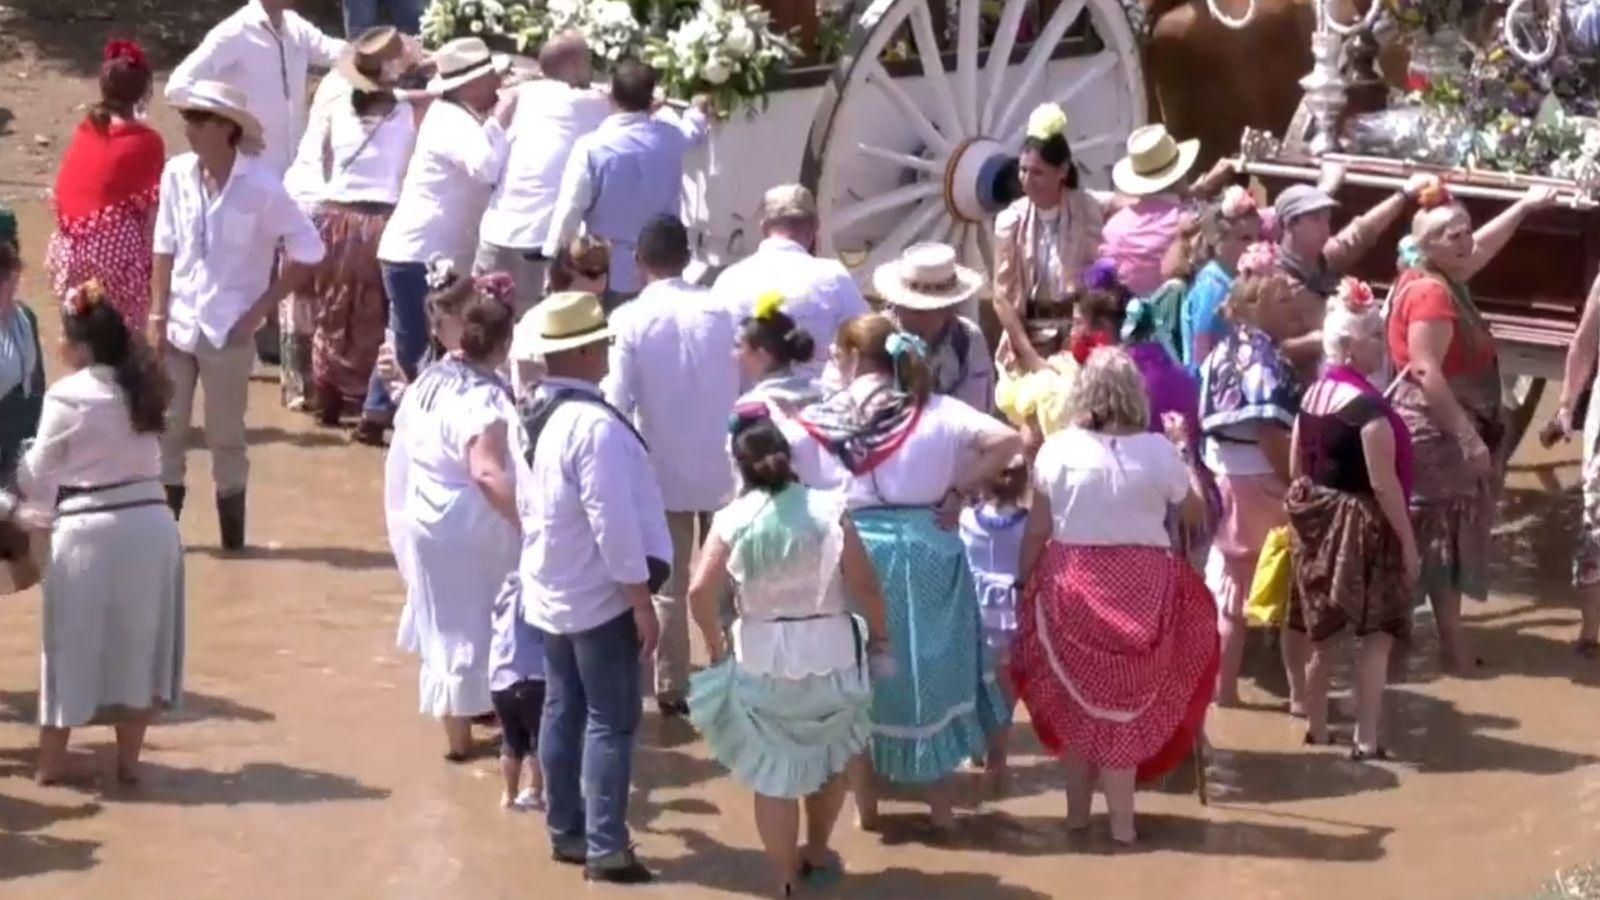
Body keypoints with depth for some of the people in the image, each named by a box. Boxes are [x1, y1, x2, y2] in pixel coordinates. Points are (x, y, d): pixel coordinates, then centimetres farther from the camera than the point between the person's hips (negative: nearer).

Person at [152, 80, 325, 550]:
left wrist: (261, 308, -8)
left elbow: (308, 250, -7)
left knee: (225, 437, 6)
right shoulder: (177, 174, -4)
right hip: (178, 324, 3)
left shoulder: (261, 186, -13)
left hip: (227, 331, -3)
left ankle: (232, 541, 18)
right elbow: (165, 248, 4)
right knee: (166, 428, 6)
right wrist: (158, 316, -1)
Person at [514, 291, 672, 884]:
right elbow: (614, 523, -25)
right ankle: (605, 848, -1)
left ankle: (565, 832, 23)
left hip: (550, 591, 9)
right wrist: (642, 602, -18)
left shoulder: (531, 416, 3)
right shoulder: (595, 424, -25)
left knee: (563, 711, 15)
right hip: (600, 595, -9)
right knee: (611, 721, -2)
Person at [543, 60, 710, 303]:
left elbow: (569, 210, -14)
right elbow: (694, 131, 22)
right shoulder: (669, 137, -4)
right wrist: (698, 111, 45)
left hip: (605, 275, -3)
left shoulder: (593, 147, -16)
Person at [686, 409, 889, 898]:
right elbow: (865, 586, -10)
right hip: (829, 651, 1)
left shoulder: (733, 520, -9)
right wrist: (879, 634, 6)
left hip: (761, 659, -1)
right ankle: (816, 853, 41)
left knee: (772, 771, 12)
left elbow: (700, 591, -17)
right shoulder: (828, 509, -9)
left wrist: (716, 642, -2)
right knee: (829, 758, 26)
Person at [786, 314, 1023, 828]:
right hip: (926, 550, 1)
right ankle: (940, 803, 19)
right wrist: (958, 492, -4)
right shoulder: (935, 411, -2)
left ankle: (865, 802, 20)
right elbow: (1007, 441, -12)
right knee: (930, 668, 13)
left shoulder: (820, 419, -2)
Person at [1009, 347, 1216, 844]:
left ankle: (1078, 809, 24)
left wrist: (1024, 587, 9)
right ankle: (1121, 817, 9)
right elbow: (1196, 510, 7)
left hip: (1071, 583, 1)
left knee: (1077, 698, 16)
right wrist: (1183, 451, 18)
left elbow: (1037, 530, -1)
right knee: (1126, 701, 9)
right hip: (1141, 585, -1)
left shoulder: (1057, 449, -5)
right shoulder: (1158, 450, -6)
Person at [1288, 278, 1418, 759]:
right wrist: (1408, 541, -11)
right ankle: (1366, 741, -7)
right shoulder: (1367, 404, -19)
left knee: (1323, 634, 16)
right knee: (1377, 633, -3)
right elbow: (1384, 484, -18)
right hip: (1360, 525, -8)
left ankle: (1316, 730, 24)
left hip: (1316, 520, 8)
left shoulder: (1312, 394, 7)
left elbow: (1297, 469, 13)